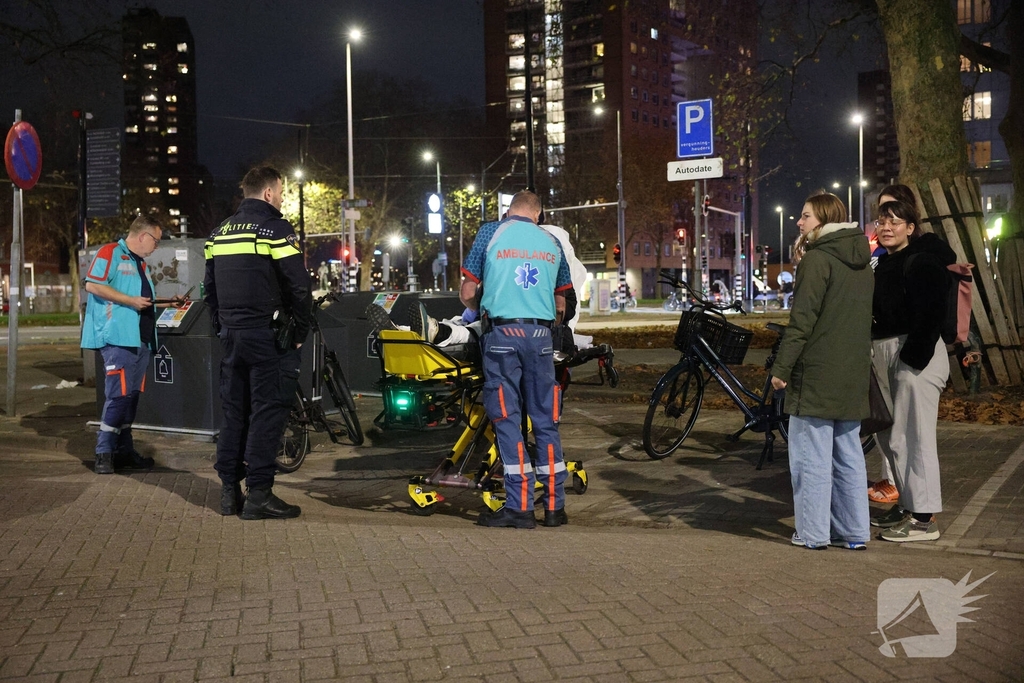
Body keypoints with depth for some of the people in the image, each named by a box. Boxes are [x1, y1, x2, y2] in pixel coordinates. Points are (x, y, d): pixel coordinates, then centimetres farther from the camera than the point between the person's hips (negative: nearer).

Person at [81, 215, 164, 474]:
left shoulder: (140, 262, 23)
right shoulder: (110, 252, -5)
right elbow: (93, 285, -16)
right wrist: (131, 301, -16)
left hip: (140, 339, 9)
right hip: (118, 337, -9)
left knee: (131, 395, 10)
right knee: (118, 394, -12)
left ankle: (124, 451, 16)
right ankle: (104, 453, -4)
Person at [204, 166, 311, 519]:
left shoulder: (220, 232, 15)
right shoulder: (276, 229, -8)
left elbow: (210, 287, 19)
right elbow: (299, 287, -13)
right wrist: (300, 332, -3)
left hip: (232, 335, 7)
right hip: (269, 336, -7)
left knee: (234, 411, 12)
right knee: (267, 411, -4)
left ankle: (229, 491, 15)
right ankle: (259, 494, -4)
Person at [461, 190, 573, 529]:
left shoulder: (491, 232, 5)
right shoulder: (552, 242, 13)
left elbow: (467, 294, 4)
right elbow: (561, 304, 19)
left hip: (502, 333, -3)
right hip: (540, 335, 3)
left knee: (507, 419, 0)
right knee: (545, 420, 8)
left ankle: (519, 506, -2)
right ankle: (555, 506, 11)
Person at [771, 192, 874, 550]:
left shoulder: (817, 259, -12)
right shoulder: (861, 262, 15)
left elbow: (802, 319, -17)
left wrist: (781, 366, -13)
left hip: (817, 373, -8)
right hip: (852, 375, 8)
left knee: (811, 457, -1)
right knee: (848, 457, 12)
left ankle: (813, 533, 3)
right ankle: (854, 532, 17)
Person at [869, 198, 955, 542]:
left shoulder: (921, 262, -10)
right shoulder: (885, 263, 18)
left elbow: (930, 314, -19)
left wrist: (914, 358, -22)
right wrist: (879, 357, 11)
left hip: (915, 354, -9)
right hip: (887, 354, 10)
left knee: (914, 437, -7)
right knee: (892, 437, 14)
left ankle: (924, 518, 0)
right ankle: (907, 504, 26)